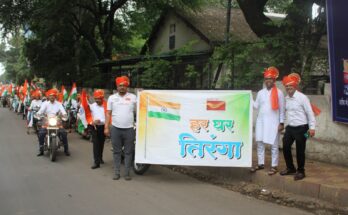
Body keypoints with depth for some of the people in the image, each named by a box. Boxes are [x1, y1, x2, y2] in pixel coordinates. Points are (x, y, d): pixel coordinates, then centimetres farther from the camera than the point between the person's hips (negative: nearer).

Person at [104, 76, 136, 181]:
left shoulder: (133, 97, 3)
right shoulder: (112, 97, 7)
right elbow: (108, 113, 7)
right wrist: (106, 127, 1)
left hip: (129, 129, -1)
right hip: (115, 129, 1)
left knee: (128, 152, 4)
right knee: (116, 151, 7)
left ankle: (127, 173, 11)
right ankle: (116, 172, 15)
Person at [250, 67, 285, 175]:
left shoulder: (279, 93, -3)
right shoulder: (260, 92, 9)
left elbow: (282, 109, -2)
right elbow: (256, 106, 8)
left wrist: (281, 123, -6)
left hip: (273, 122, -4)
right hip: (261, 121, 4)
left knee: (274, 145, 1)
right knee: (260, 143, 8)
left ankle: (274, 166, 7)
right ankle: (260, 164, 18)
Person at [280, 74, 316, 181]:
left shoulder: (302, 97, -13)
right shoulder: (286, 98, 5)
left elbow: (310, 113, -11)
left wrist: (312, 127, -13)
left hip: (301, 128, -6)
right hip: (290, 127, 6)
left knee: (300, 150, 2)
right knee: (285, 147, 10)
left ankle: (300, 171, 20)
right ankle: (290, 168, 29)